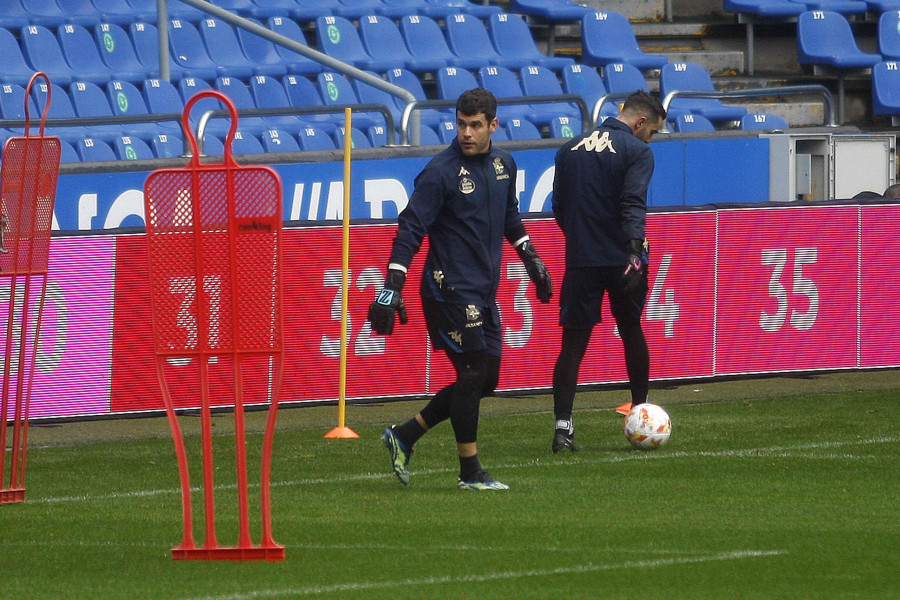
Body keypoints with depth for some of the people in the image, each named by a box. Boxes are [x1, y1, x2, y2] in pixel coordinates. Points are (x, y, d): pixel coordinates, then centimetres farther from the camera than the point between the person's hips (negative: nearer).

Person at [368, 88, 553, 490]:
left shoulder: (503, 164, 9)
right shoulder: (441, 172, -13)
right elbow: (411, 229, -15)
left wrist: (530, 258, 27)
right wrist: (392, 287, -22)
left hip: (484, 291, 8)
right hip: (451, 288, -8)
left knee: (486, 379, 10)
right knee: (473, 374, -8)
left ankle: (404, 436, 20)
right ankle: (470, 472, 2)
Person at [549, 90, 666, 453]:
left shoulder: (571, 149, 12)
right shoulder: (636, 151, -5)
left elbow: (559, 208, 14)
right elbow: (633, 205, -18)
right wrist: (635, 252, -26)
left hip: (580, 260, 3)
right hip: (620, 258, -3)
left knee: (573, 342, 1)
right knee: (631, 332, 17)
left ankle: (562, 426, -11)